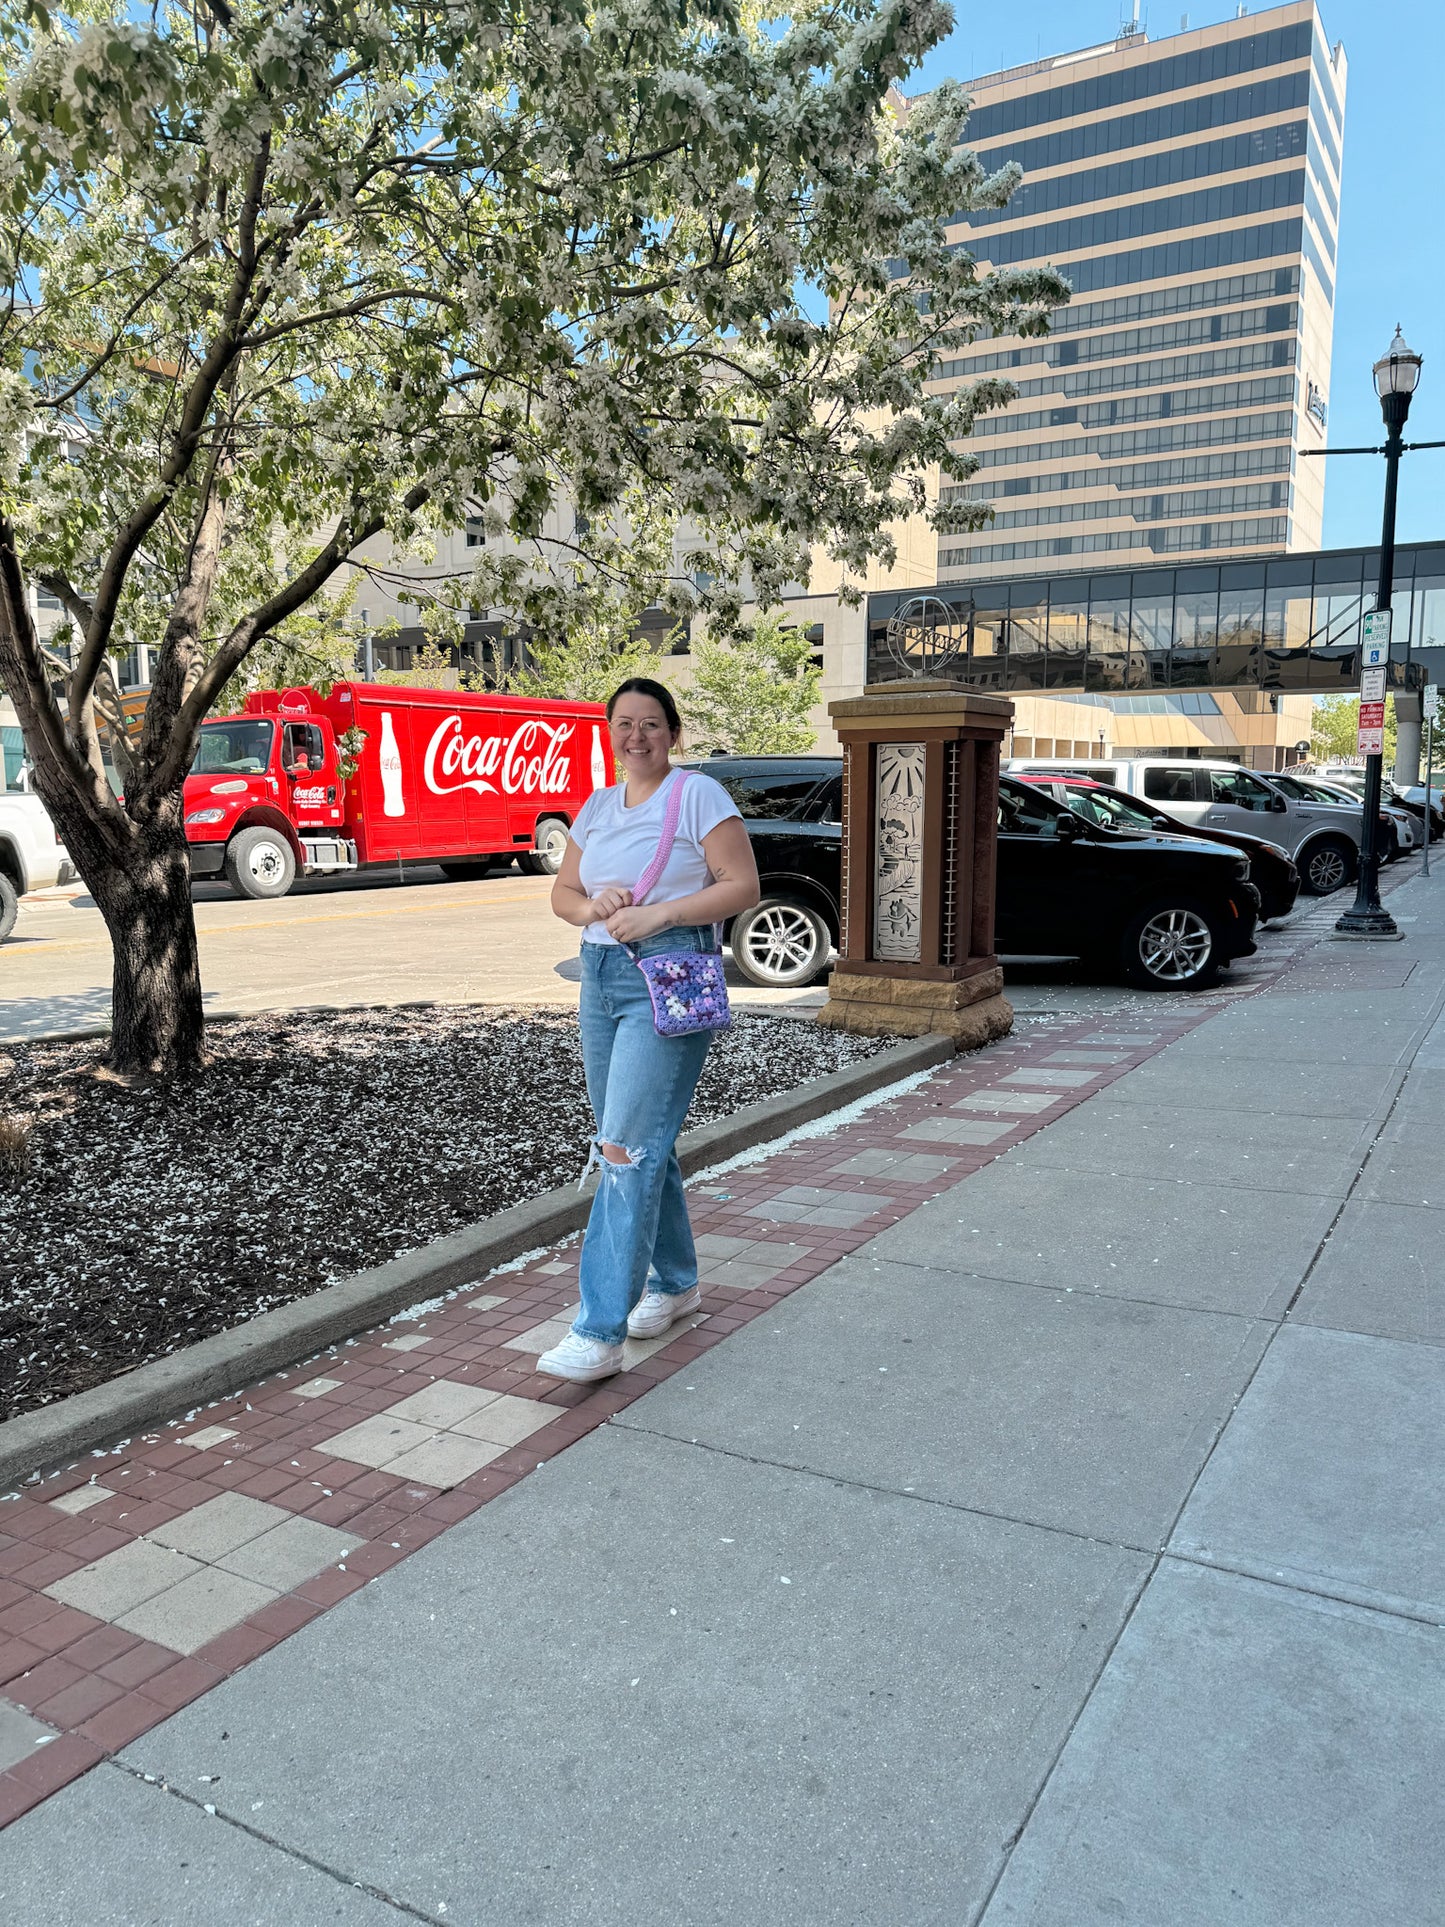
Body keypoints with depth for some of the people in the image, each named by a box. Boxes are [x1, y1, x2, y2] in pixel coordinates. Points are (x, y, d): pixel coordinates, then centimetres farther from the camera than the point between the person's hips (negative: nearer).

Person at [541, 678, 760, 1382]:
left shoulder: (699, 794, -3)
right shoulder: (597, 806, 17)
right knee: (639, 1143, 13)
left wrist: (659, 913, -18)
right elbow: (562, 892, 17)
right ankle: (675, 1282, 31)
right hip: (601, 975, 7)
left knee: (630, 1146, -14)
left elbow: (742, 885, -9)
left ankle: (600, 1334, -13)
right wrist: (595, 906, -6)